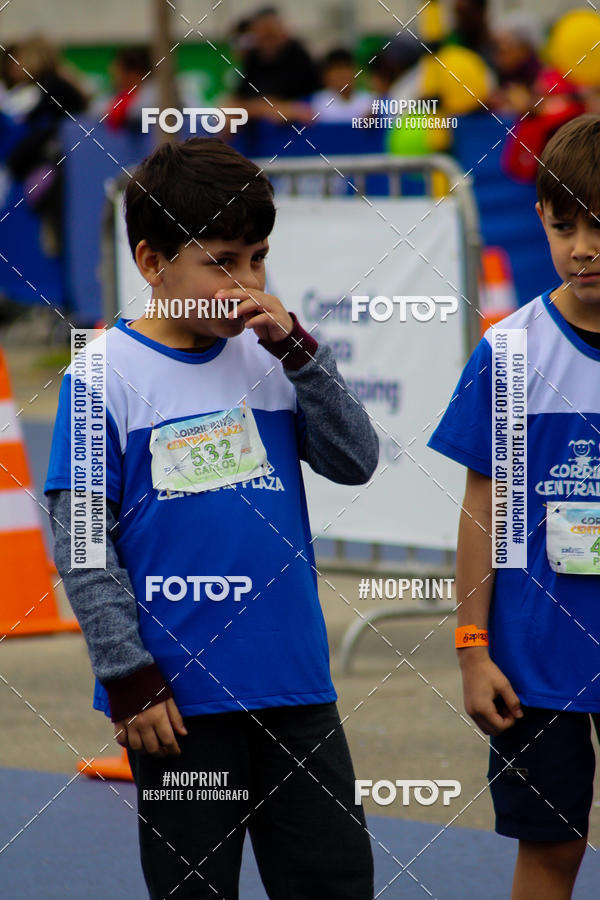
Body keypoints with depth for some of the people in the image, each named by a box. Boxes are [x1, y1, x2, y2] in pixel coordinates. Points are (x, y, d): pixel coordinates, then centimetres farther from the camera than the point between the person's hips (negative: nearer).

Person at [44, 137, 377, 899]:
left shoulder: (269, 358, 7)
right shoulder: (107, 374, -7)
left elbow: (355, 462, 2)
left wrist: (299, 351, -9)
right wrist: (127, 676, -11)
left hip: (294, 682, 4)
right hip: (177, 696, -4)